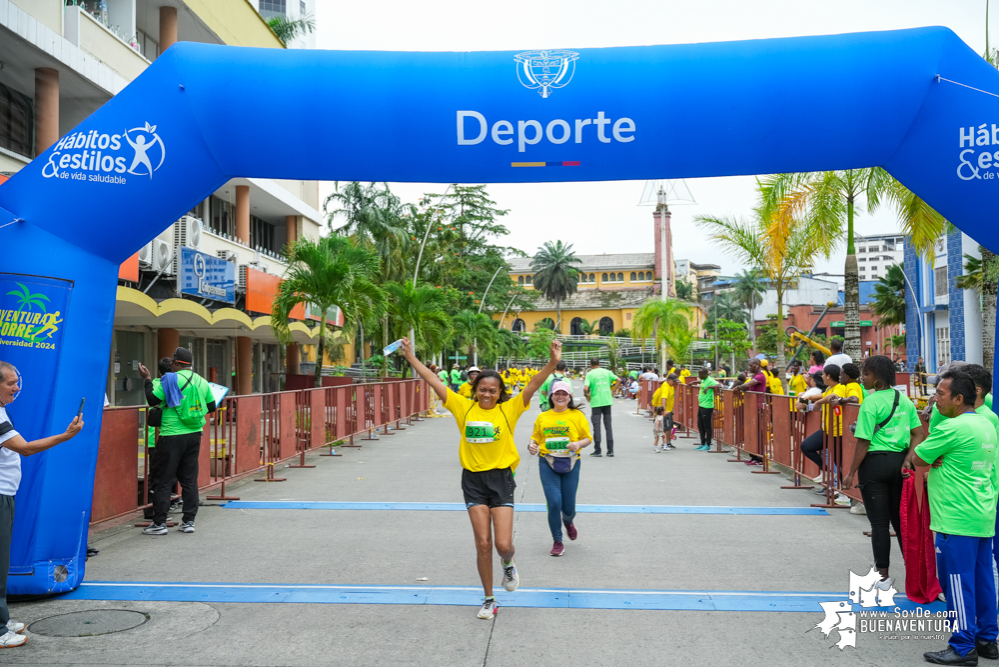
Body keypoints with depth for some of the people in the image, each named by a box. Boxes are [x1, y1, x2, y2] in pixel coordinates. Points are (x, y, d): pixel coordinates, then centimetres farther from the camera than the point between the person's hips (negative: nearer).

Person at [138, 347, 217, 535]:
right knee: (189, 479, 11)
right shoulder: (202, 382, 7)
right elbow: (211, 407, 13)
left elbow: (153, 400, -10)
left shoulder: (171, 380, -10)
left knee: (164, 480, 2)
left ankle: (159, 523, 6)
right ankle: (189, 521, 13)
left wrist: (147, 379, 1)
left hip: (172, 436, -5)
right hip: (194, 435, 6)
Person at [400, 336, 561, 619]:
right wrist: (411, 357, 0)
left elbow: (533, 386, -15)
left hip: (501, 478, -1)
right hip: (473, 479, 2)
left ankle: (508, 564, 32)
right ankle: (489, 600, 21)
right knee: (483, 543, 3)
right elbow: (433, 380, 2)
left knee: (503, 544, -6)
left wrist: (552, 363, -29)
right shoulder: (464, 408, 1)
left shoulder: (509, 410, -4)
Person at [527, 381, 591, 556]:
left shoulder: (577, 415, 3)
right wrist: (532, 445, -5)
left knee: (568, 506, 5)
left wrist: (579, 444, -16)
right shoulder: (542, 417, 8)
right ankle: (557, 541, 9)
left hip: (570, 464, 0)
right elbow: (536, 436, 16)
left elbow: (588, 438, 4)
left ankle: (568, 521, 45)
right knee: (554, 502, -10)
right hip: (548, 464, 0)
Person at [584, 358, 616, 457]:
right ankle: (610, 450, 10)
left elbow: (585, 388, -17)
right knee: (608, 426, 10)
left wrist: (587, 395, 2)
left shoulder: (590, 374, -6)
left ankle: (597, 451, 4)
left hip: (596, 402, -3)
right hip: (607, 401, 3)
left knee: (596, 426, 3)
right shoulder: (607, 372, 6)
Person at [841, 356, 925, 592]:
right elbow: (919, 434, 4)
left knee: (879, 521, 3)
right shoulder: (904, 400, 6)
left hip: (875, 463, -6)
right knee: (900, 517, 17)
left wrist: (851, 472, -8)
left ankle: (883, 574, 10)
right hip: (899, 461, 6)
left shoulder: (871, 403, -14)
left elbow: (864, 442, -15)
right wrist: (908, 461, 2)